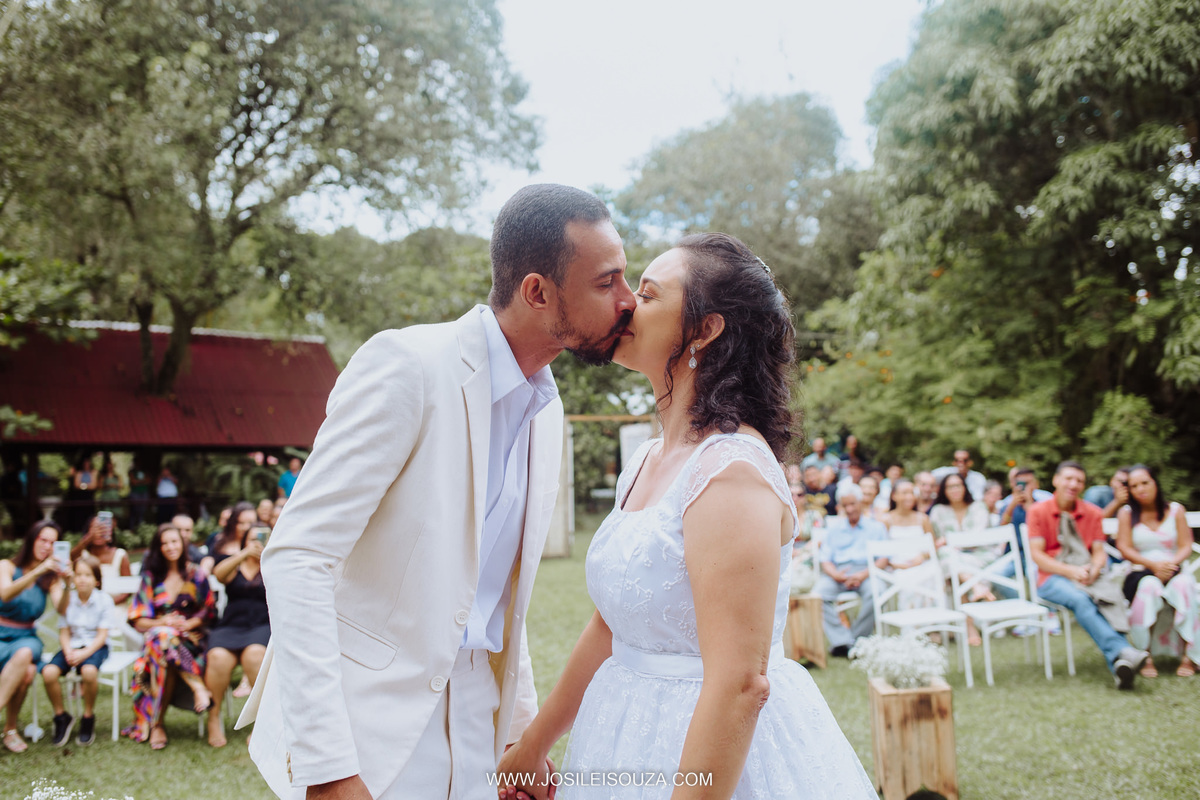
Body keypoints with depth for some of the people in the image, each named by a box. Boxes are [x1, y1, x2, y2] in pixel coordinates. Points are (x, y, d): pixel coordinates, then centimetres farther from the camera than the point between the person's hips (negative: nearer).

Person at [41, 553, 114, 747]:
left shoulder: (104, 600, -5)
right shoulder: (67, 599, 2)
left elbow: (102, 635, -7)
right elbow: (64, 632, 3)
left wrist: (84, 653, -20)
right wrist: (69, 652, -16)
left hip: (95, 646, -3)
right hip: (72, 645, 3)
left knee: (89, 671, -36)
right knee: (48, 672, -26)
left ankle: (88, 718, -10)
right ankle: (61, 717, 0)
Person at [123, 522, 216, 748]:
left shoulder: (196, 575, 10)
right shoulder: (151, 577, 13)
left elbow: (209, 611, 9)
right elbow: (138, 621, 8)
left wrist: (188, 623, -11)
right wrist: (162, 623, -12)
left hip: (190, 639, -1)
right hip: (158, 634, 1)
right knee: (162, 637, -38)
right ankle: (198, 686, -35)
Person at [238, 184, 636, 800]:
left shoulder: (546, 407, 6)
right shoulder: (407, 365, -18)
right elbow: (296, 558, -22)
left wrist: (521, 730, 13)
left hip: (473, 721, 7)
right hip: (371, 724, -6)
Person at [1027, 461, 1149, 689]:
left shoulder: (1093, 513, 14)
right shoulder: (1038, 511, 3)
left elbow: (1099, 552, 9)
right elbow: (1036, 554, -4)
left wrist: (1093, 569, -16)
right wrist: (1070, 571, -18)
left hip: (1086, 578, 2)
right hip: (1053, 579, -2)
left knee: (1111, 596, -33)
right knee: (1079, 599, -37)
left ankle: (1120, 664, -49)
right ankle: (1121, 651, -52)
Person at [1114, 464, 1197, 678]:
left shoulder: (1176, 510, 11)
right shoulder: (1126, 514, 9)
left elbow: (1186, 547, 3)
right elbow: (1124, 548, -1)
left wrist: (1172, 563, -18)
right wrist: (1153, 564, -16)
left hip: (1173, 570, 1)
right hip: (1141, 571, -1)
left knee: (1182, 586, -35)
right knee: (1147, 587, -37)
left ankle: (1188, 656, -33)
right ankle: (1146, 657, -36)